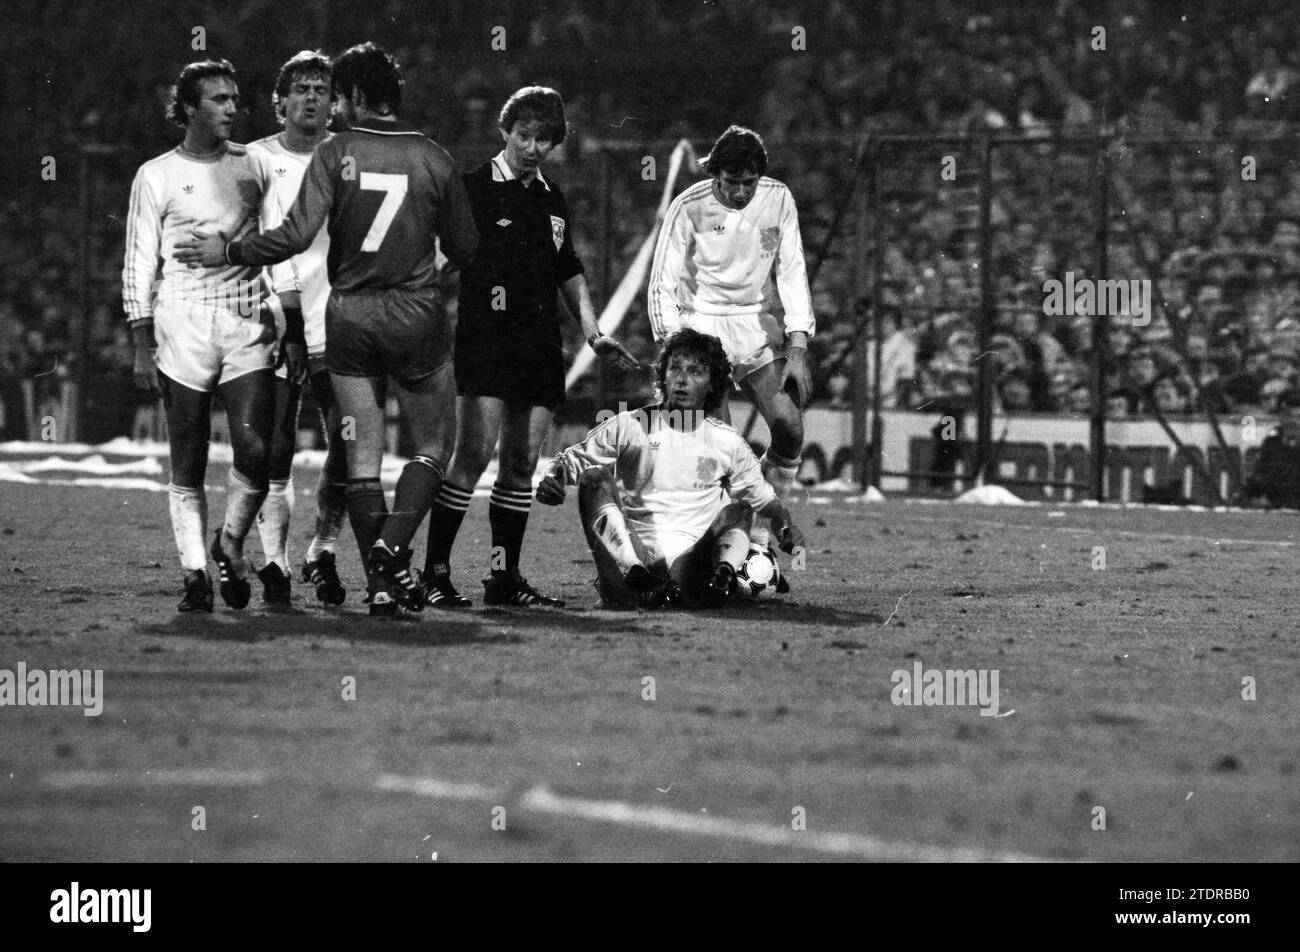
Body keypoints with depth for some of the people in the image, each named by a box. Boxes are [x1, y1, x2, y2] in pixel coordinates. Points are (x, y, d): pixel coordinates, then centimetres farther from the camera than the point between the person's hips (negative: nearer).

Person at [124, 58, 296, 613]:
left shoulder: (254, 167, 12)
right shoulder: (156, 176, 3)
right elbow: (138, 265, 4)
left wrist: (292, 330, 8)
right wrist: (142, 347, -2)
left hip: (248, 322, 2)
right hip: (182, 325, -2)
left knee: (254, 447, -13)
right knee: (187, 463, -1)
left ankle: (231, 544, 11)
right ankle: (195, 575, 6)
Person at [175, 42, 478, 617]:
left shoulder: (335, 155, -6)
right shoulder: (433, 159, -2)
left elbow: (297, 235, -15)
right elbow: (464, 248, 3)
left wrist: (227, 252, -3)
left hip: (349, 314, 0)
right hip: (416, 316, 0)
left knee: (362, 455, 6)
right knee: (433, 446, 11)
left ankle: (380, 581, 3)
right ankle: (392, 549, -8)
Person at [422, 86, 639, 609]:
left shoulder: (552, 200, 17)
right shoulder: (474, 188, -3)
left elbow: (568, 271, 28)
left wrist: (592, 332, 21)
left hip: (541, 345, 7)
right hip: (485, 341, -7)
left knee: (523, 463, 7)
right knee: (474, 454, -15)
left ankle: (504, 577, 12)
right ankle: (434, 571, -10)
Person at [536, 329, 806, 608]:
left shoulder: (727, 441, 17)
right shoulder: (630, 426, 12)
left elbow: (761, 496, 24)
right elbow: (572, 459, 12)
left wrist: (785, 524, 2)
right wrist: (552, 478, -11)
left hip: (690, 559, 1)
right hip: (632, 553, -1)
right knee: (594, 479, -20)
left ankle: (724, 570, -46)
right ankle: (634, 576, -45)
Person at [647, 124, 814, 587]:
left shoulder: (777, 199, -4)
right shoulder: (689, 208, -13)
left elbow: (792, 273, 2)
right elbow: (663, 286, -11)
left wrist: (797, 349, -6)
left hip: (757, 323, 4)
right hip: (702, 323, -4)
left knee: (790, 429, -10)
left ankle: (759, 539, 6)